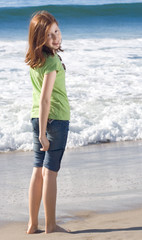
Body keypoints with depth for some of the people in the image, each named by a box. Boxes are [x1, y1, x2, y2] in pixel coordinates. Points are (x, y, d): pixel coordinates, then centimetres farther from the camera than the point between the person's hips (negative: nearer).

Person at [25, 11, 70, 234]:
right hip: (56, 118, -8)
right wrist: (43, 133, -22)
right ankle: (50, 225, 7)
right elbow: (45, 99, -24)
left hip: (36, 117, 8)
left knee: (38, 171, 12)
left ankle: (32, 224, 17)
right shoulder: (52, 61, -20)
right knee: (50, 172, -1)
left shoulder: (34, 60, 5)